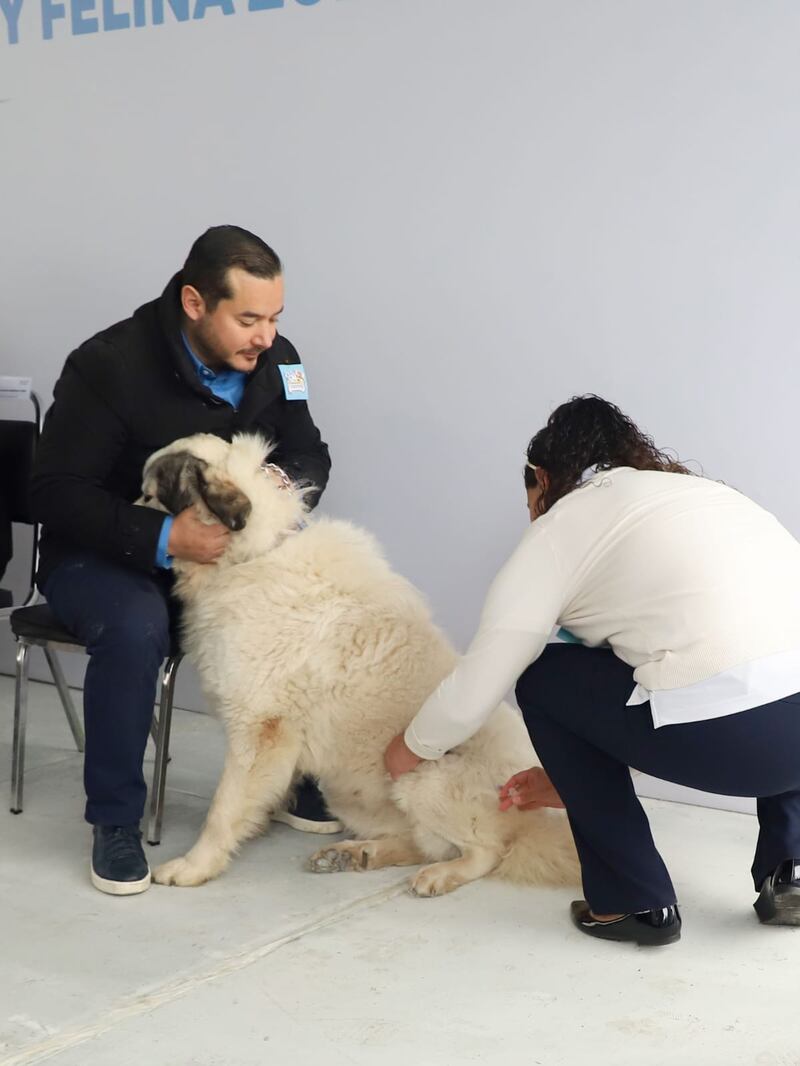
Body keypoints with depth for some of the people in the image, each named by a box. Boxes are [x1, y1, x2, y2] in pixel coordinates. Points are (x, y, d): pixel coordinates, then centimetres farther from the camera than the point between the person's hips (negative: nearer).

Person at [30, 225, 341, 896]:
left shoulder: (274, 360, -5)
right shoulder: (108, 365, -20)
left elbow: (312, 456, 6)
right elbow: (56, 492, -21)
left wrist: (286, 482, -20)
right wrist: (163, 537, -36)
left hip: (224, 550, 5)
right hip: (101, 557, -5)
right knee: (135, 628, -36)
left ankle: (302, 784, 4)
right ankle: (115, 822, -16)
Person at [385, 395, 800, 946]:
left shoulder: (562, 523, 11)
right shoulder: (698, 491, 29)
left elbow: (473, 695, 10)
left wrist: (411, 748, 33)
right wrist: (579, 777, 42)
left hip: (725, 736, -6)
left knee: (546, 678, 18)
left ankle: (635, 901, 18)